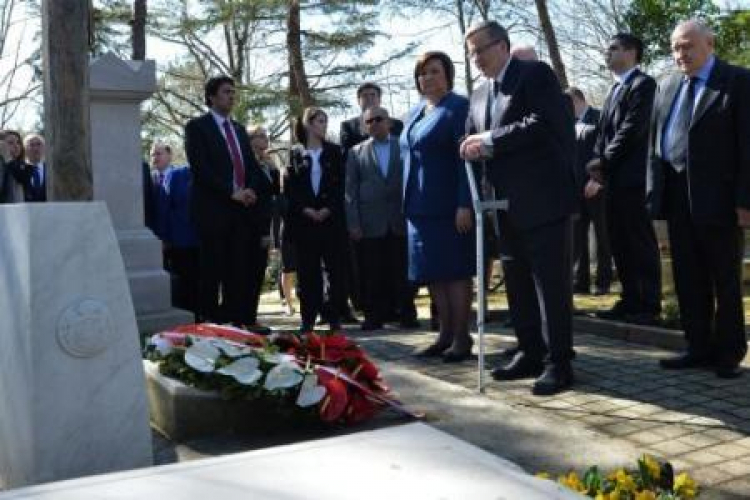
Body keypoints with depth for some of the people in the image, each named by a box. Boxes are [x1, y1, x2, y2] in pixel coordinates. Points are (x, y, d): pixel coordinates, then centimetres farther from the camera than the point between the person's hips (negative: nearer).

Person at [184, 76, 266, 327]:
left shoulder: (239, 129, 22)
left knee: (240, 271, 3)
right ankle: (208, 321, 2)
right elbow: (200, 168, -10)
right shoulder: (197, 127, 1)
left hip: (243, 210, 6)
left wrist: (250, 190, 0)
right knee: (212, 271, -4)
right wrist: (231, 193, -14)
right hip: (213, 210, -6)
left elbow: (252, 166, 20)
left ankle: (239, 322, 7)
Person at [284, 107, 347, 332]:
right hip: (303, 219, 0)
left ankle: (335, 316, 5)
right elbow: (289, 187, 2)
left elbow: (340, 184, 3)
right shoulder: (295, 153, 8)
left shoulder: (334, 152, 10)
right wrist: (306, 210, -10)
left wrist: (327, 209, -10)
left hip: (331, 218, 1)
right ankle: (308, 318, 7)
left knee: (335, 268, -1)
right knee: (307, 271, 1)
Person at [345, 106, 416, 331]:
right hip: (371, 225, 0)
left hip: (401, 222, 0)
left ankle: (407, 315, 12)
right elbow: (351, 190, 7)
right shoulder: (356, 152, 11)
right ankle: (374, 317, 9)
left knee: (403, 272, 2)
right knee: (373, 275, 1)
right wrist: (353, 224, -2)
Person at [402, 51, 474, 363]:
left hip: (449, 207, -7)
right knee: (433, 273, 10)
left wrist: (464, 204, -21)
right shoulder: (414, 113, 16)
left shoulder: (458, 107, -6)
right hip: (420, 208, 8)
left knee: (455, 271, -2)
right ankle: (446, 334, 19)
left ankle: (462, 338, 6)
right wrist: (408, 205, 15)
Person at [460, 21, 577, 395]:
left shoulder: (535, 74, -4)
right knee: (517, 284, 12)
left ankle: (558, 362, 3)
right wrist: (473, 148, -6)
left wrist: (489, 141, -16)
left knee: (551, 282, -4)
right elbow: (475, 142, 18)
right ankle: (530, 353, 23)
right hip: (508, 206, 8)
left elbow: (542, 123, -19)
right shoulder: (480, 95, 18)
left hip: (543, 199, -8)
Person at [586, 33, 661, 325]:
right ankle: (630, 301, 17)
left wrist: (603, 162, -11)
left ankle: (649, 306, 4)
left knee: (641, 244, -3)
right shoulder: (615, 90, 21)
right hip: (613, 179, 8)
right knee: (620, 245, 10)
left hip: (633, 179, -8)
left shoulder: (643, 84, -5)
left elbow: (632, 129, -15)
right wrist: (598, 172, 5)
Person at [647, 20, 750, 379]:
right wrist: (655, 191, 4)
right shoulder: (667, 86, 13)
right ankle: (699, 348, 21)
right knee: (688, 279, 10)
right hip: (677, 197, 6)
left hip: (718, 197, -5)